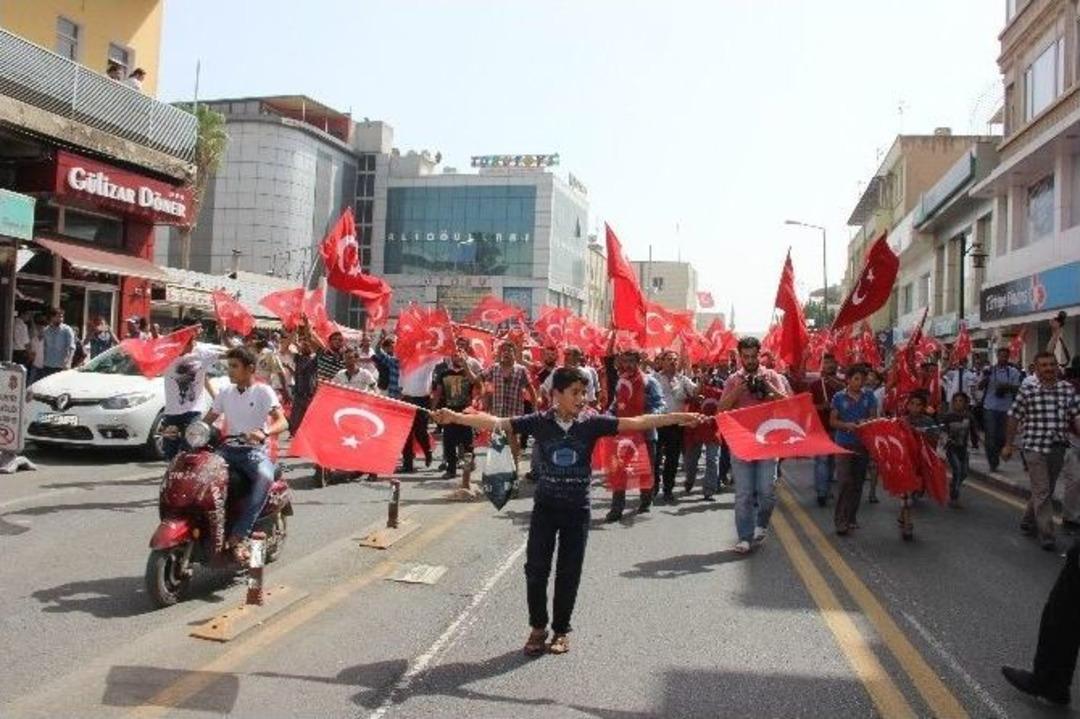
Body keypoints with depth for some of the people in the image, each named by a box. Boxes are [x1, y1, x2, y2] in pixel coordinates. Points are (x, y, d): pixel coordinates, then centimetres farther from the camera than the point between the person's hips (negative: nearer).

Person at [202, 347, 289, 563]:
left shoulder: (263, 391, -3)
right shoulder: (226, 393, 14)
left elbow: (282, 422, -15)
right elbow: (207, 420, 17)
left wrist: (264, 433, -36)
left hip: (255, 450, -5)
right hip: (229, 449, 5)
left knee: (265, 477, -36)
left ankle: (238, 537, -36)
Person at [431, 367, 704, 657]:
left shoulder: (592, 423, -7)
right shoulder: (539, 422, -8)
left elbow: (636, 423, -11)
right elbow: (496, 422, -11)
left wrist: (679, 418, -17)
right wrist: (455, 417, -20)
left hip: (577, 508, 0)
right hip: (545, 506, 0)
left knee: (569, 572, 8)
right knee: (536, 568, 2)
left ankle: (561, 630, 25)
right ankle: (538, 627, 22)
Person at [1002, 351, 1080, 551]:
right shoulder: (1027, 392, -6)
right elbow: (1014, 419, 1)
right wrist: (1008, 445, 4)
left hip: (1058, 448, 4)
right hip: (1034, 447, -4)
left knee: (1046, 491, 16)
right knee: (1042, 492, -4)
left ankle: (1028, 522, 35)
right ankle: (1046, 535, 2)